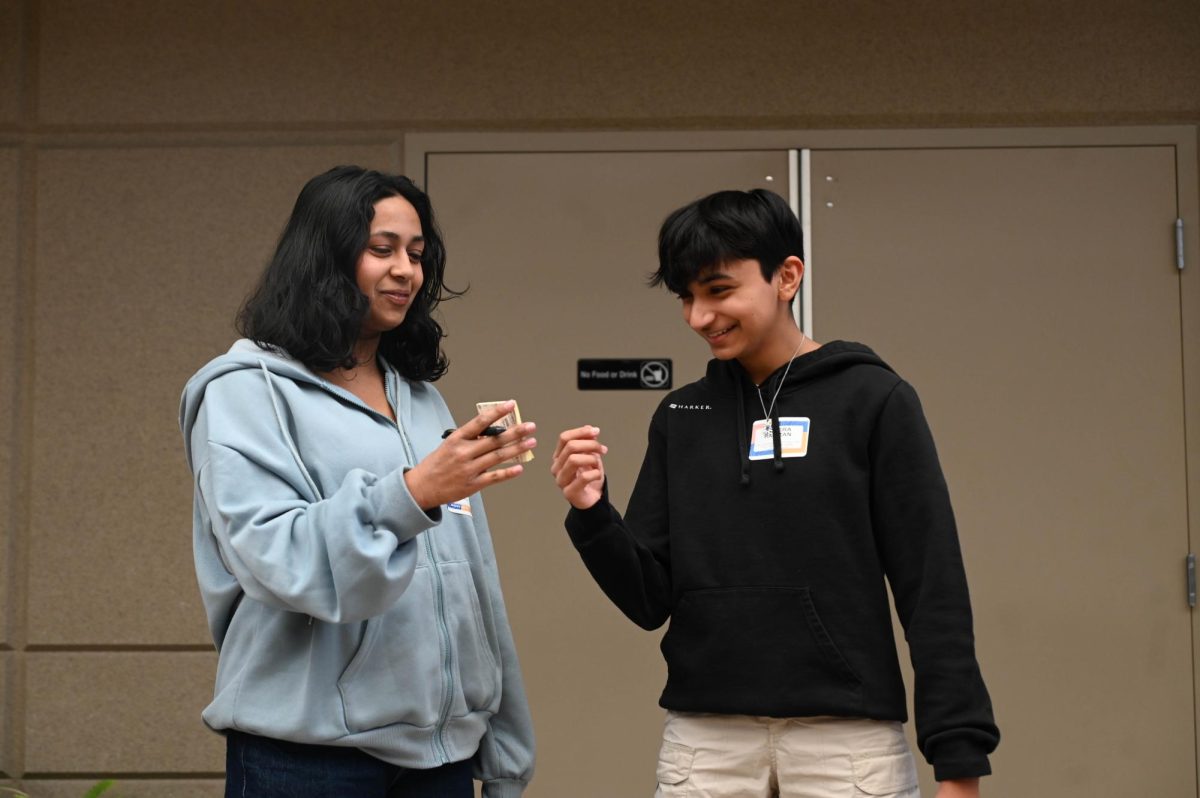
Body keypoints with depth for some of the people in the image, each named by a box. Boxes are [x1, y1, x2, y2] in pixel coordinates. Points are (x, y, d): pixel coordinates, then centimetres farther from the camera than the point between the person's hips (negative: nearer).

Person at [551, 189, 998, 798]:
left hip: (846, 740, -3)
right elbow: (651, 600, 7)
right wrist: (591, 513, -10)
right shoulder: (680, 418, 8)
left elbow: (933, 590, -5)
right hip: (705, 741, 3)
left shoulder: (873, 401, -3)